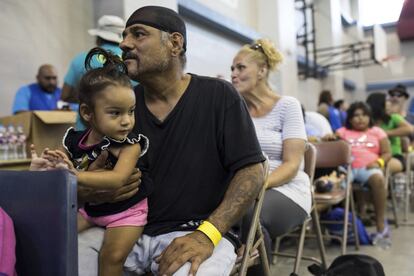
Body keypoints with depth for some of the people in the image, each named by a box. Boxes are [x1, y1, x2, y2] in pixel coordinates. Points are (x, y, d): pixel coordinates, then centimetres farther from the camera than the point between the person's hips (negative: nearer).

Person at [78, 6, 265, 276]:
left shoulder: (218, 95, -4)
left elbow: (251, 172, -8)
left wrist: (207, 234, -20)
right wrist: (87, 190, -15)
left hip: (195, 230, -3)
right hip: (129, 230, 4)